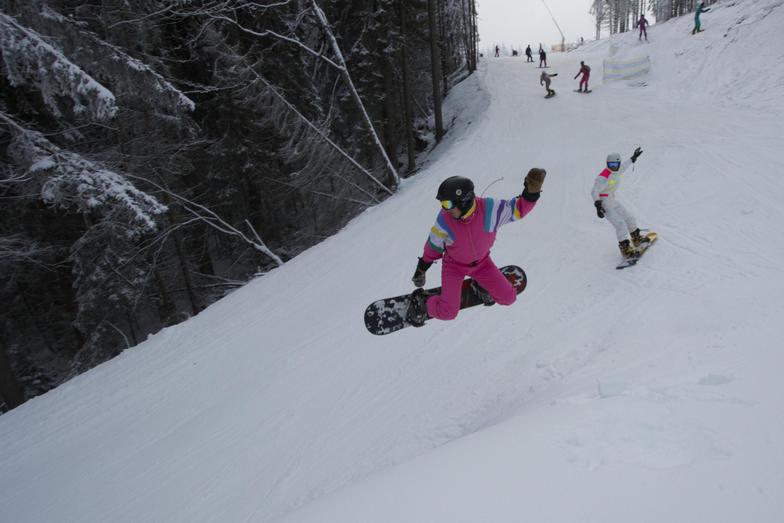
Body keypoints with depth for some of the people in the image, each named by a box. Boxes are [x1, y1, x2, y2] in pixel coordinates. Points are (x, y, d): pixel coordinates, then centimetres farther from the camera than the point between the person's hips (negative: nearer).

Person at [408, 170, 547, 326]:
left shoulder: (489, 208, -31)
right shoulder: (444, 219, -29)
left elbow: (519, 208, -15)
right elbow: (434, 245, -11)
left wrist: (532, 192, -35)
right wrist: (421, 268, 1)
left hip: (481, 262, 2)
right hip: (454, 264, -2)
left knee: (508, 297, 2)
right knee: (447, 312, -14)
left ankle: (481, 286, 30)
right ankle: (420, 302, 15)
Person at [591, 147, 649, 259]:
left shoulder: (617, 171, -1)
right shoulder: (603, 177, -27)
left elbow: (624, 165, 24)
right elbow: (594, 192, -28)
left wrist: (633, 158, 37)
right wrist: (598, 206, -39)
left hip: (612, 200, 9)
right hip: (604, 203, -9)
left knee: (629, 218, 17)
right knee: (620, 224, -16)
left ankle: (636, 238, 39)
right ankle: (625, 249, -7)